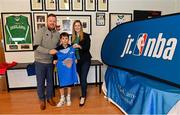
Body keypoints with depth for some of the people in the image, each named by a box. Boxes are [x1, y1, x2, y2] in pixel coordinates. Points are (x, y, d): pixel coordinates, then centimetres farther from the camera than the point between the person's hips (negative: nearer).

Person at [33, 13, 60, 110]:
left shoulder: (57, 34, 1)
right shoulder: (41, 31, -13)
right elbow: (36, 47, -20)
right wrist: (49, 51, -28)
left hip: (50, 62, 4)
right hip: (40, 61, -3)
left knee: (50, 81, 16)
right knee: (40, 82, 10)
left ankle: (49, 97, 36)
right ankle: (42, 100, 30)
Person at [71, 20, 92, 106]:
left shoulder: (86, 36, -6)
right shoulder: (73, 37, 7)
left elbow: (87, 47, -15)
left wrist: (80, 46, -30)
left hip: (85, 60, -4)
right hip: (77, 60, 5)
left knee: (83, 78, -6)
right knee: (81, 78, 12)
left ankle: (83, 97, 6)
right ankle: (84, 94, 28)